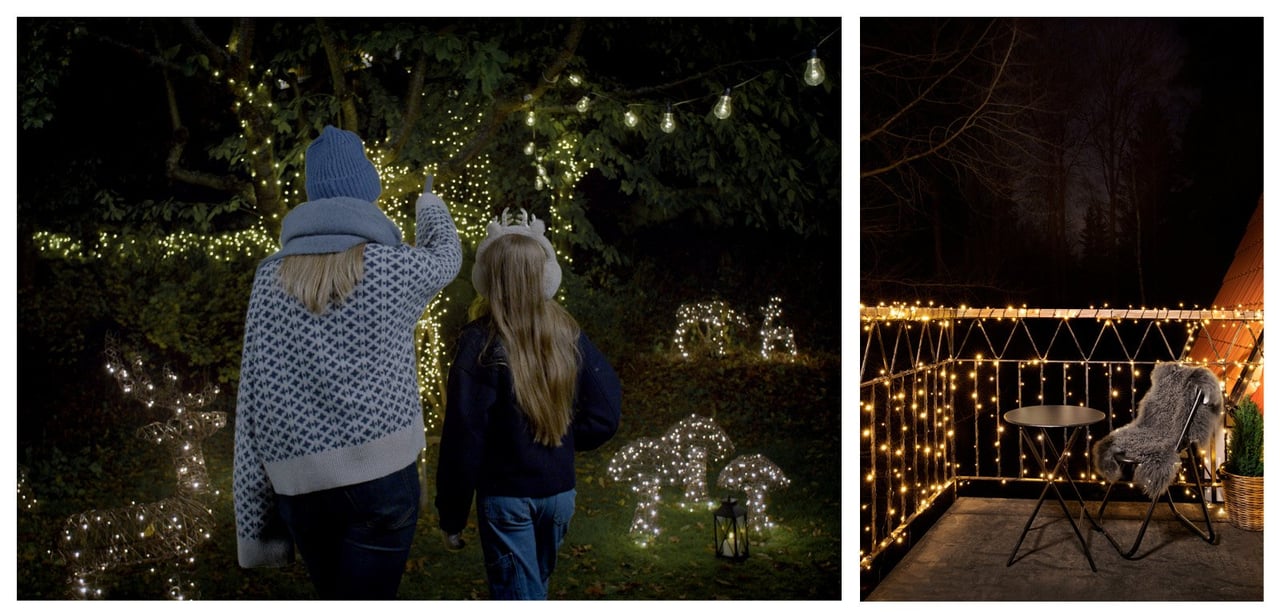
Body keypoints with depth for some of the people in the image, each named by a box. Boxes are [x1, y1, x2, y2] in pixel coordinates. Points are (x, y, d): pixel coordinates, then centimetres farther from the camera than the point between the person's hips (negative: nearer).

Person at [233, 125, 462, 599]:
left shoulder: (270, 276, 2)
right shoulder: (393, 268, -5)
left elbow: (253, 394, 1)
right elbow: (446, 255, 19)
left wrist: (254, 510, 7)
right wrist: (429, 201, 41)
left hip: (300, 484, 4)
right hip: (380, 476, -3)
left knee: (334, 598, 20)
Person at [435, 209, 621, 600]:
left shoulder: (481, 342, -17)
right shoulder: (568, 334, -4)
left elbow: (462, 438, -16)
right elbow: (606, 411, -2)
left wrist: (451, 514, -6)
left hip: (506, 496, -5)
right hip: (559, 492, 5)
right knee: (534, 587, 25)